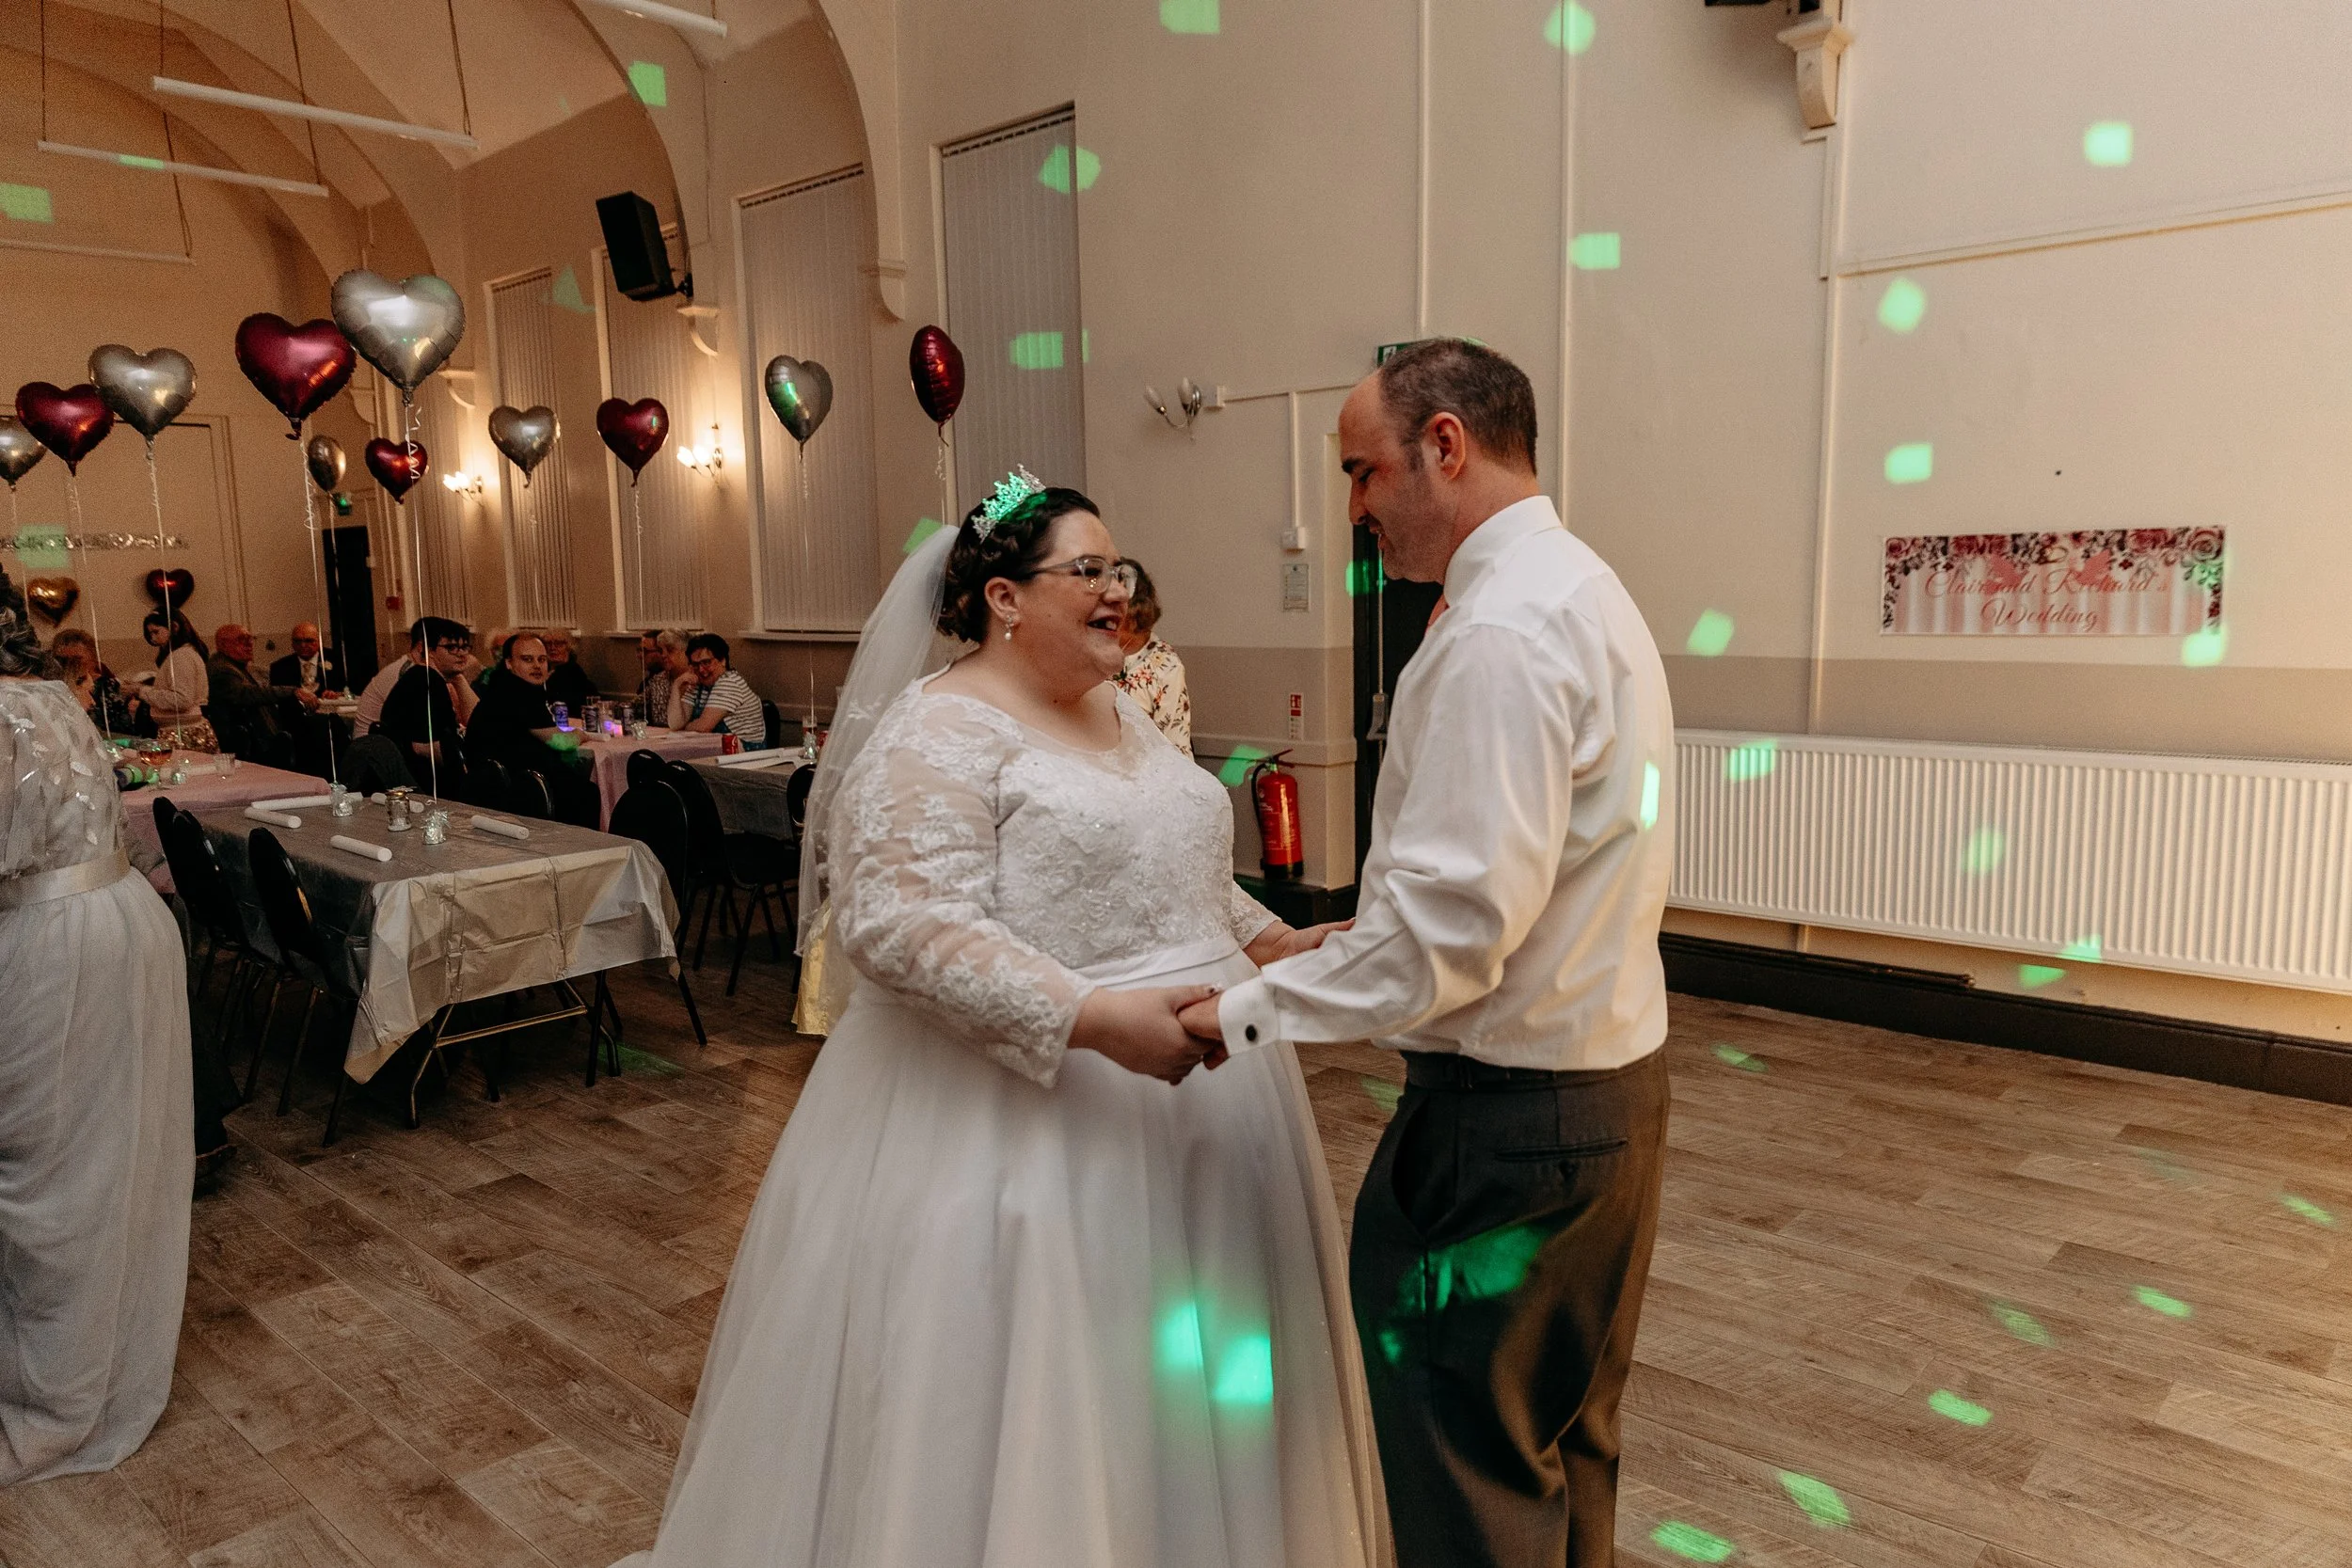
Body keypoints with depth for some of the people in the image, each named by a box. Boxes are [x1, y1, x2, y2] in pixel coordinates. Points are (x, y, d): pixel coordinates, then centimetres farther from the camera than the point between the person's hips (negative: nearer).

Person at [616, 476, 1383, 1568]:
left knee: (1172, 1389, 19)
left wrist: (1271, 940, 9)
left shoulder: (1124, 715, 13)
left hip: (1194, 1090, 8)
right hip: (1028, 1112, -8)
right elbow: (904, 926, -23)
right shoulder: (937, 733, -14)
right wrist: (1095, 1019, -28)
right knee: (1026, 1402, 5)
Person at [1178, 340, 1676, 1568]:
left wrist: (1249, 1015, -17)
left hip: (1505, 1118, -10)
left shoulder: (1499, 630, -22)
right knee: (1566, 1443, 25)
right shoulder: (1586, 588, 11)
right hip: (1614, 1082, 10)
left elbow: (1454, 923, -26)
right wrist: (1349, 946, 14)